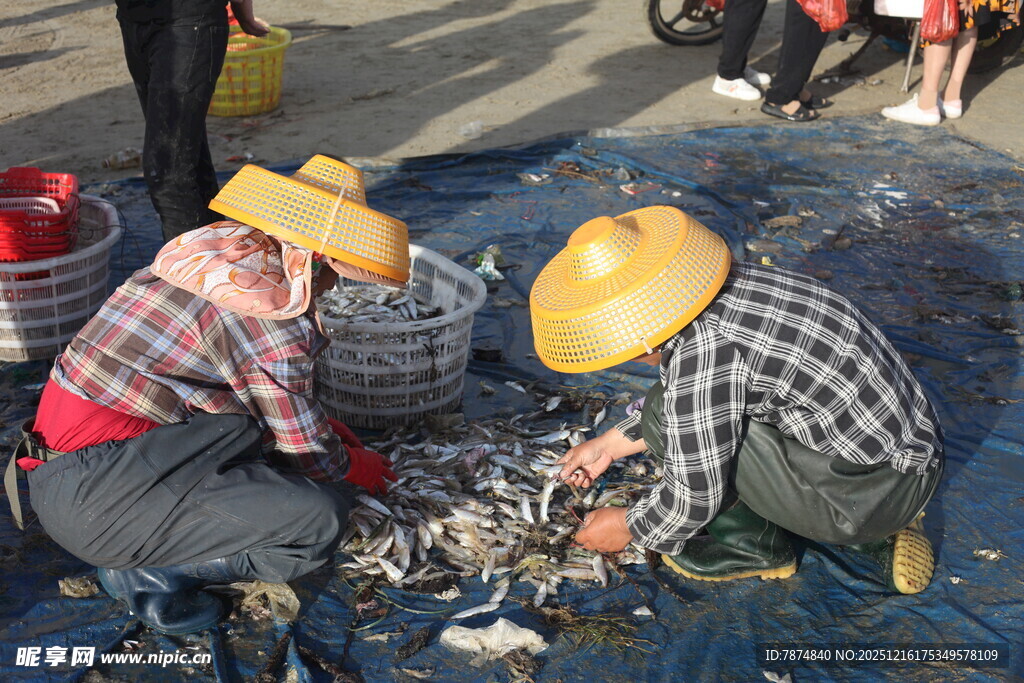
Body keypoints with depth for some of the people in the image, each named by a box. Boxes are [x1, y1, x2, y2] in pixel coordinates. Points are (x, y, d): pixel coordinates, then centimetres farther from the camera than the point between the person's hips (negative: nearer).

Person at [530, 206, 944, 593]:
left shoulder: (700, 354, -24)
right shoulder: (724, 289, 4)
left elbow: (694, 498, -15)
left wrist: (628, 527, 4)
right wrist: (610, 445, 25)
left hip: (869, 493, -9)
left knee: (666, 413, -11)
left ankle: (750, 543, 9)